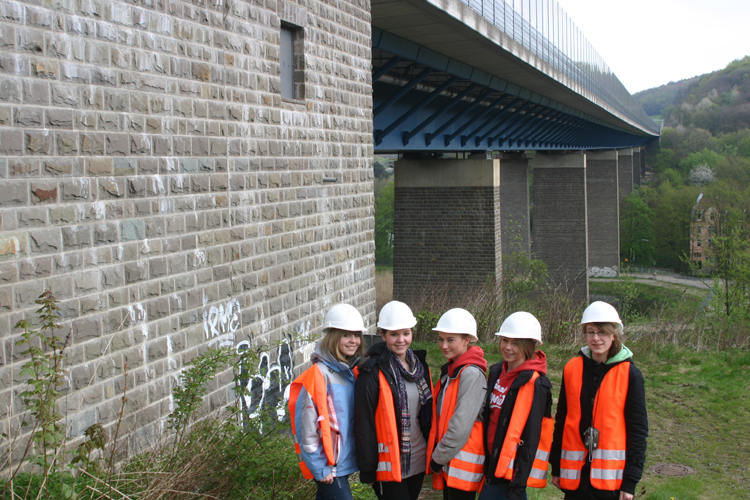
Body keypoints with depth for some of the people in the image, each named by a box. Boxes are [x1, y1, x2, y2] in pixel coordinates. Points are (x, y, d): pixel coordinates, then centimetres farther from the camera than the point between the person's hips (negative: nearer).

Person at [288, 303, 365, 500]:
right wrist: (319, 468, -15)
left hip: (345, 460, 7)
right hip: (327, 466, -7)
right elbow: (307, 426, -17)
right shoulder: (318, 376, -17)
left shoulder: (353, 372, 5)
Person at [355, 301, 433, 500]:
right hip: (389, 466, -6)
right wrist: (367, 468, -13)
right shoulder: (373, 372, -14)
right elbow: (364, 423, -13)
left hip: (418, 461, 6)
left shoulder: (419, 365, 7)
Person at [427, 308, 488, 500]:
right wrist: (436, 455, 11)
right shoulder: (450, 370, 12)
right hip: (447, 461, 8)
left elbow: (461, 426, -20)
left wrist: (439, 457, -12)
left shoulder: (471, 374, -16)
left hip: (463, 463, -8)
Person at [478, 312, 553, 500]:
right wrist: (487, 461, 16)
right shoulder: (497, 371, 9)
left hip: (513, 468, -8)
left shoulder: (534, 383, -14)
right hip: (494, 461, 8)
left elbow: (530, 438, -16)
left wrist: (518, 485, -17)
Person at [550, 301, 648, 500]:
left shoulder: (630, 374, -4)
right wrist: (556, 468, 10)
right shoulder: (572, 369, 4)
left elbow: (638, 429, -3)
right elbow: (562, 419, 10)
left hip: (611, 474, -3)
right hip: (575, 473, 3)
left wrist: (630, 481, -6)